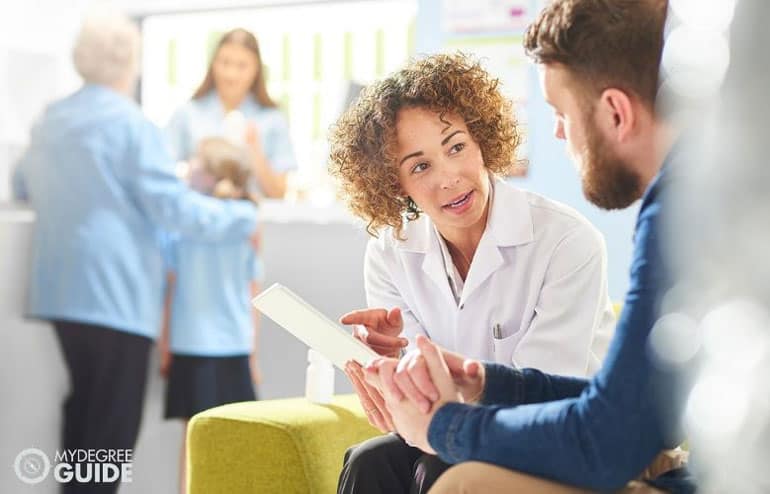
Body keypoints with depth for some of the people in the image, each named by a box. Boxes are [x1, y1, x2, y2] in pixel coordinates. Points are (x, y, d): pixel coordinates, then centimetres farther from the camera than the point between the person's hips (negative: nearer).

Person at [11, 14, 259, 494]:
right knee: (115, 422, -2)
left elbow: (22, 186, 29)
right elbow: (174, 206, -15)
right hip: (116, 294, -8)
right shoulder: (130, 124, -12)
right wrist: (245, 218, -3)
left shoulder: (50, 121, 12)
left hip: (62, 290, 8)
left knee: (84, 409, 18)